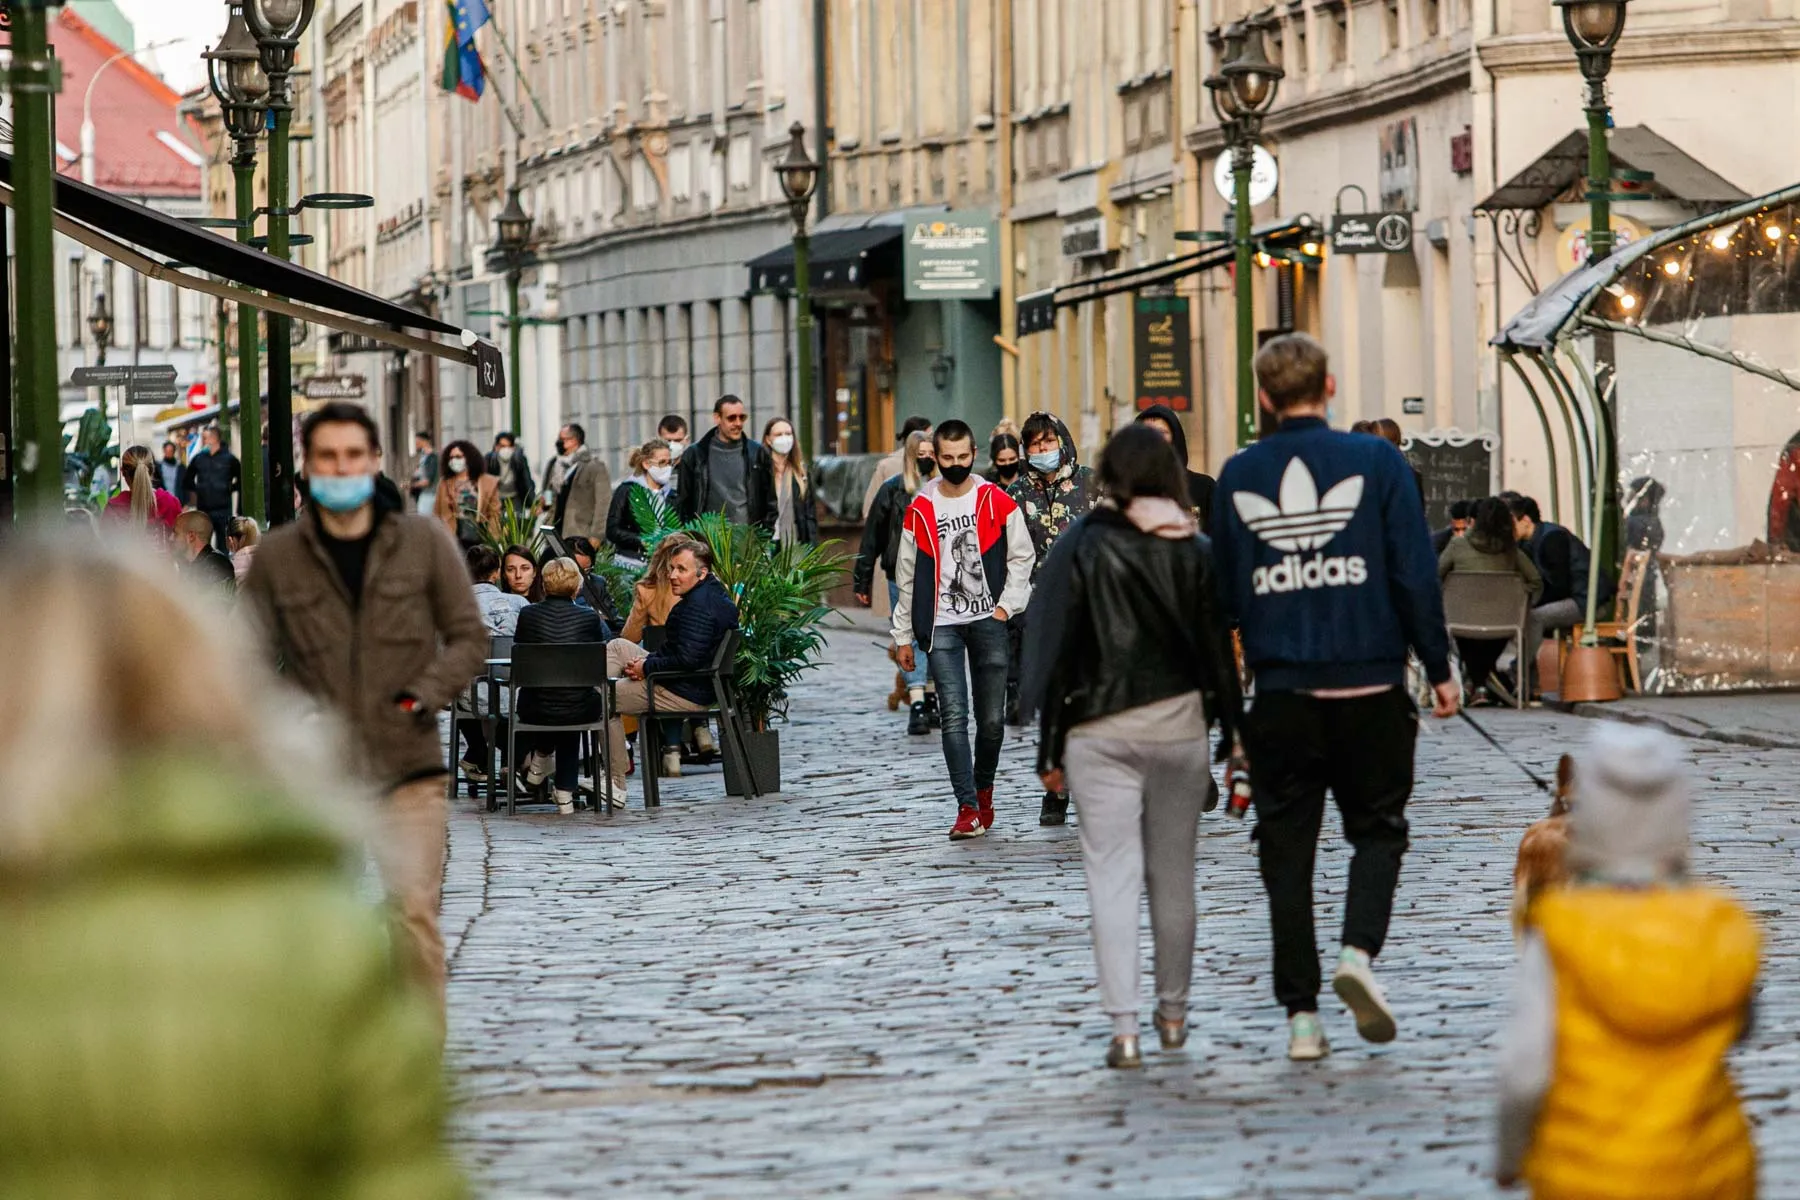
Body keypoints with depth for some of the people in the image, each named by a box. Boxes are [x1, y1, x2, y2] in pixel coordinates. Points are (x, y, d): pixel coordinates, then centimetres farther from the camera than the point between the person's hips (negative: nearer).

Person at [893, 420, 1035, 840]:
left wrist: (1007, 604, -6)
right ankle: (968, 809, -11)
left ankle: (984, 787, 29)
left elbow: (1021, 557, 7)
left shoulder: (998, 503, 1)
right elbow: (906, 577, 9)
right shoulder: (920, 510, 4)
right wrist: (903, 637, 8)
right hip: (941, 627, 0)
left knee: (992, 719, 5)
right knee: (954, 718, -10)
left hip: (988, 622, 0)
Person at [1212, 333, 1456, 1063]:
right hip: (1369, 686, -1)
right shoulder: (1374, 463, -3)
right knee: (1377, 828, 13)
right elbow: (1415, 574, -5)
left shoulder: (1238, 477, 3)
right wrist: (1439, 667, 3)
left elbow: (1223, 592, 9)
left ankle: (1301, 1015, 4)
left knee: (1287, 846, 7)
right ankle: (1359, 951, -12)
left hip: (1280, 694, 1)